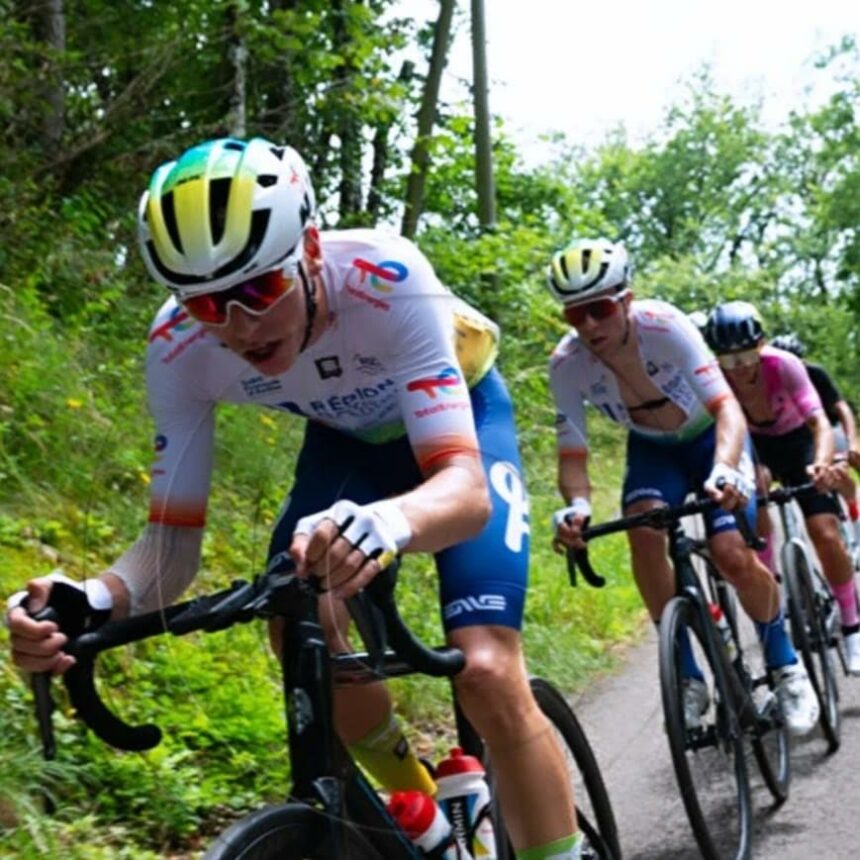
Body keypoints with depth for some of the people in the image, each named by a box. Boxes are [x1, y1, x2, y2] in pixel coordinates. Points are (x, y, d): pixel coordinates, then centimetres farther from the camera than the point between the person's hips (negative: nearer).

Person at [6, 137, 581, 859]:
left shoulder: (385, 279, -40)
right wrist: (97, 599, -46)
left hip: (456, 414, -3)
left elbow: (467, 488, -46)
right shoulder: (178, 349, -28)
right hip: (349, 435, 4)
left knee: (488, 675, -22)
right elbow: (174, 537, -23)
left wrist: (388, 521, -69)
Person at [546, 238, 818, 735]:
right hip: (652, 450, 3)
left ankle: (786, 665, 8)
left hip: (711, 438, -2)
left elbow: (727, 406, -41)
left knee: (732, 555, -21)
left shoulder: (664, 326, -34)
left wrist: (725, 470, -59)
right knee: (644, 531, -28)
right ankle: (689, 678, -14)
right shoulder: (567, 364, -25)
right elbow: (573, 454, -22)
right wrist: (576, 505, -43)